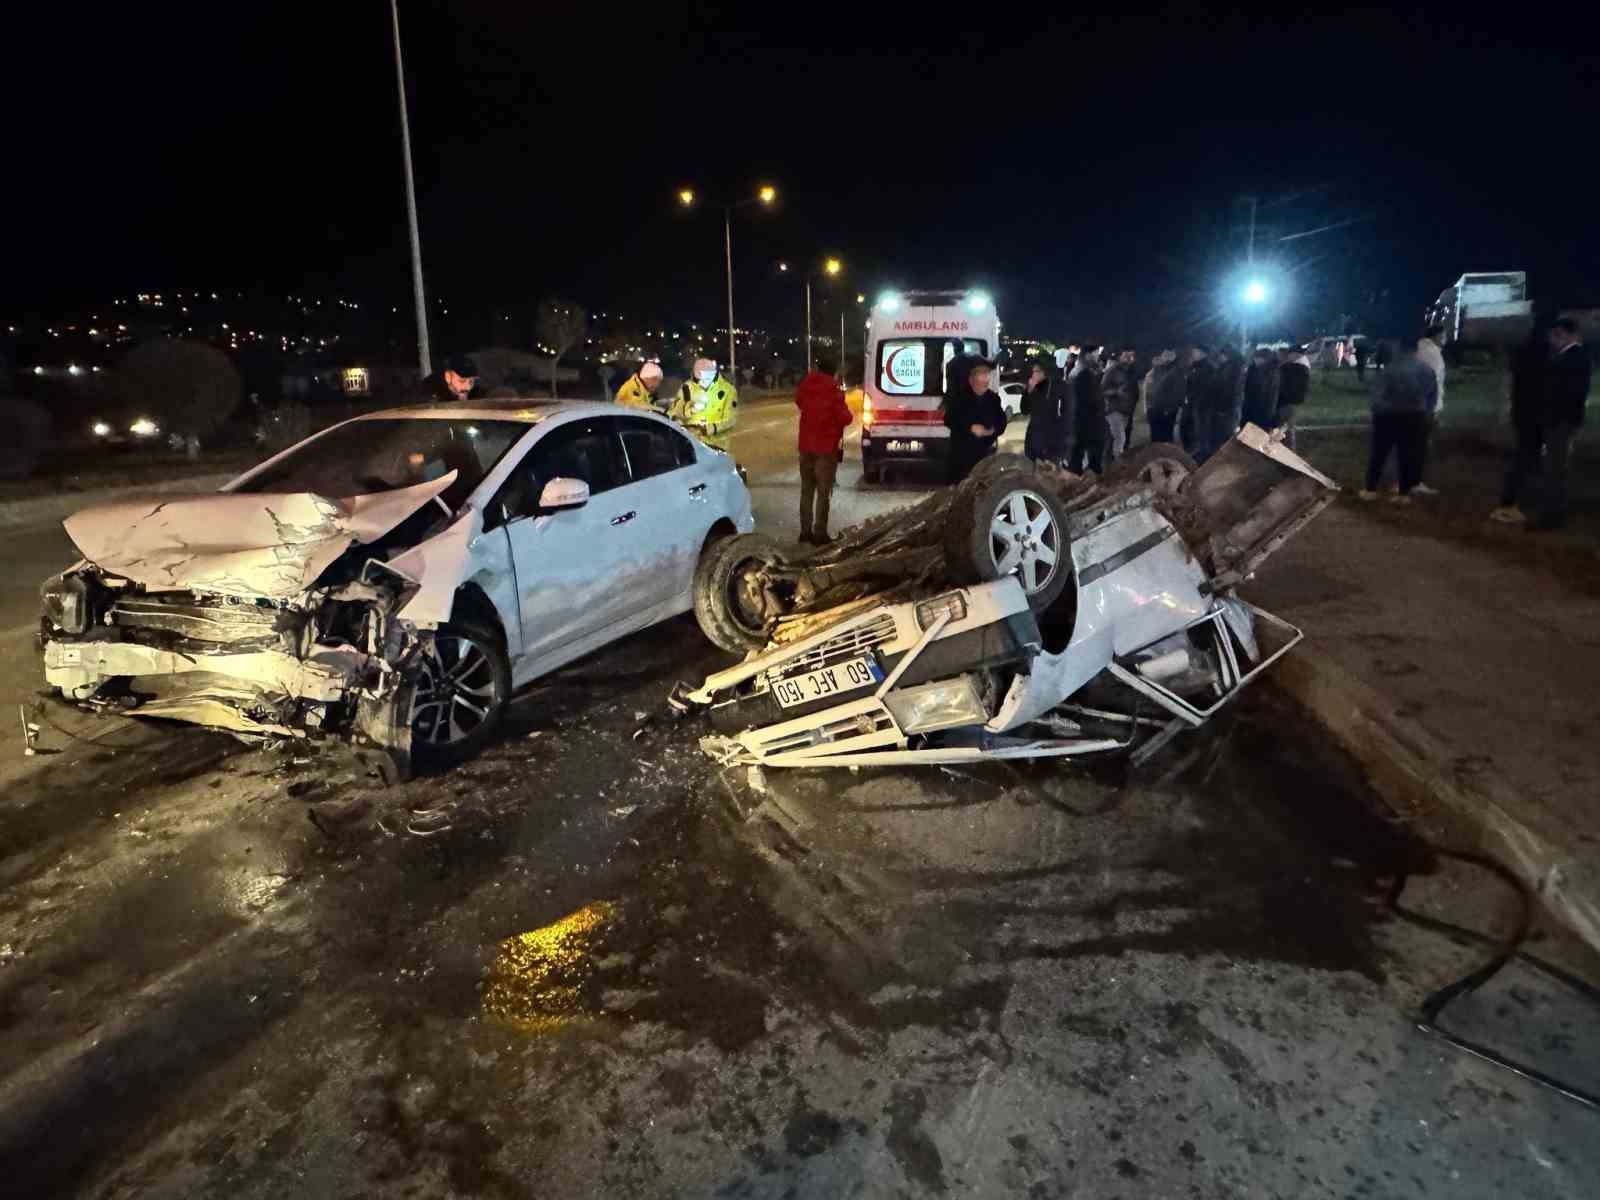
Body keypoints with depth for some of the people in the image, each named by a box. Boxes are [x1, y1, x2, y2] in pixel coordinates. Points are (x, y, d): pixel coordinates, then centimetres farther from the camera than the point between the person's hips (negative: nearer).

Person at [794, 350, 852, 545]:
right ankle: (819, 534, 0)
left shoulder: (805, 385, 1)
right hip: (826, 447, -5)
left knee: (807, 489, 15)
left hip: (806, 445, 5)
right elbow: (845, 418, -15)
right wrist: (847, 413, 5)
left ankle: (805, 531, 17)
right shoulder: (834, 390, -16)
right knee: (823, 492, 1)